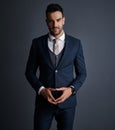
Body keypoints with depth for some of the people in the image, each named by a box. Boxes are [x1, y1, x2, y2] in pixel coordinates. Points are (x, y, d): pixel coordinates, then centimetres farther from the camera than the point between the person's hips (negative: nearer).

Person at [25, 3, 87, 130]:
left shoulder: (75, 43, 0)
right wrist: (41, 89, -12)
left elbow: (82, 73, 4)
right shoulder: (37, 43, -1)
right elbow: (29, 72, 3)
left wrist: (71, 89, -13)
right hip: (43, 100, 0)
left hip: (67, 101, 1)